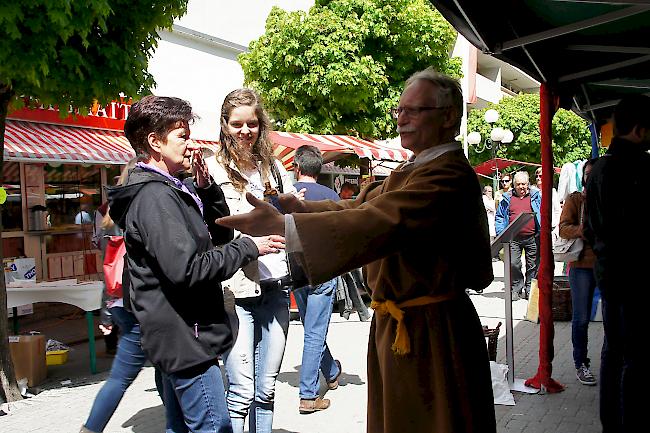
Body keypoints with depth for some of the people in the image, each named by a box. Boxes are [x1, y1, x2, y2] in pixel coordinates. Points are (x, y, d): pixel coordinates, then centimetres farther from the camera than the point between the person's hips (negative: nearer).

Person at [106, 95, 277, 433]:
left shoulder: (173, 190, 14)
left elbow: (220, 233, 17)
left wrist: (205, 186, 2)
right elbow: (187, 271, -25)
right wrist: (249, 248, -15)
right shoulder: (155, 196, -17)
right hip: (185, 339, -10)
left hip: (177, 339, 10)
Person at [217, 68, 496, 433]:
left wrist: (281, 224, -37)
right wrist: (305, 207, -6)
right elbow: (362, 207, 11)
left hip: (430, 334, -9)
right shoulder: (412, 172, 14)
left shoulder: (450, 176, -21)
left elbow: (379, 224, -34)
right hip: (396, 325, 9)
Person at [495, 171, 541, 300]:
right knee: (513, 264, -4)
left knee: (533, 265, 6)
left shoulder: (536, 196, 8)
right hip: (514, 238, 0)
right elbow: (499, 217, 10)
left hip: (532, 237, 0)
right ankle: (516, 288, 10)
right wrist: (500, 233, -1)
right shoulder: (507, 198, 9)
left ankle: (530, 289, 19)